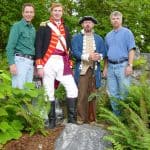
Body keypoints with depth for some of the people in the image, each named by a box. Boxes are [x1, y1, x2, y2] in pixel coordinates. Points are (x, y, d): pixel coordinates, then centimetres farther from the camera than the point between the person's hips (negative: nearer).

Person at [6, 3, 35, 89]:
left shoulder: (33, 29, 17)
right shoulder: (17, 26, -2)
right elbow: (10, 47, -8)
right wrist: (11, 63, -17)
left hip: (31, 61, 7)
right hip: (20, 60, -6)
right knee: (18, 88, -8)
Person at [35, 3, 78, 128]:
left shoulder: (65, 28, 19)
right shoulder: (44, 26, 4)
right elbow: (38, 46, -2)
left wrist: (70, 64, 13)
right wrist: (39, 65, -10)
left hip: (63, 62, 4)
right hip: (49, 62, -4)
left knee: (73, 89, -7)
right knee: (49, 93, 0)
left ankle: (72, 119, 2)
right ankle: (51, 121, 10)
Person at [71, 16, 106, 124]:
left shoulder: (99, 38, 19)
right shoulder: (76, 37, 10)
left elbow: (103, 53, 11)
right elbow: (75, 52, -4)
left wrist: (99, 56, -13)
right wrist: (88, 56, -18)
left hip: (94, 70, 2)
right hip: (82, 70, -2)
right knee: (82, 95, -6)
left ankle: (92, 119, 10)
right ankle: (81, 118, 1)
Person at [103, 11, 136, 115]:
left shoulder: (127, 32, 1)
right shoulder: (108, 35, 18)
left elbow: (131, 50, -7)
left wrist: (130, 65, -16)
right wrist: (105, 67, 14)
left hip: (122, 65, -6)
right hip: (111, 66, 6)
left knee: (124, 93, -5)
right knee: (113, 93, 8)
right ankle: (116, 115, 17)